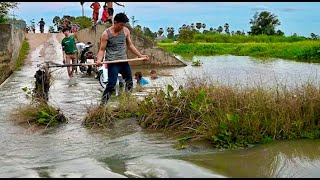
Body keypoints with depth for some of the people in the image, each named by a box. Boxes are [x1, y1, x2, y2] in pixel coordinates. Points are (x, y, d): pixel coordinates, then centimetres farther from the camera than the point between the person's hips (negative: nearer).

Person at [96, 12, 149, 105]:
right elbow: (102, 49, -6)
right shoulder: (106, 34, -8)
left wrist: (140, 55, 13)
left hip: (124, 61, 6)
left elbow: (130, 45, 16)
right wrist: (99, 60, -24)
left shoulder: (126, 31, 4)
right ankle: (102, 104, -9)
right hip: (112, 62, -6)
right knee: (111, 84, -16)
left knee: (129, 83, 14)